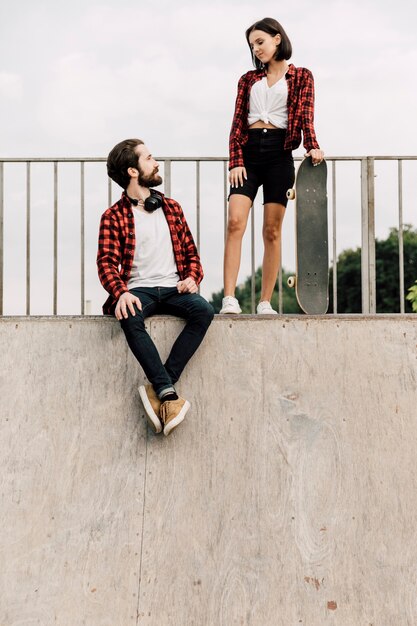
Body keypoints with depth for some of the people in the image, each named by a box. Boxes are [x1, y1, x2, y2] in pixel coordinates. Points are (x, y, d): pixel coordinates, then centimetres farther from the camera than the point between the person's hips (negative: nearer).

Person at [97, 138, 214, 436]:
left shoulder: (171, 208, 20)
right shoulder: (113, 216, 7)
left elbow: (191, 251, 21)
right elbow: (107, 262, -3)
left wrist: (192, 277, -1)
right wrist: (121, 293, -23)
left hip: (173, 288, 3)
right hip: (138, 290, -3)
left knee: (204, 310, -30)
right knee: (130, 318, -38)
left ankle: (159, 389, -31)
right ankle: (168, 393, -38)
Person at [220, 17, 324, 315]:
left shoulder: (301, 76, 10)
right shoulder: (248, 79, 17)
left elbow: (306, 115, -3)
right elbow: (238, 122, 10)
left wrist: (313, 147, -21)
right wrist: (235, 161, -4)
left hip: (279, 152, -2)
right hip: (249, 151, 2)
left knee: (272, 231, -2)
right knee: (235, 223, -14)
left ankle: (265, 303, 1)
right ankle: (229, 299, -18)